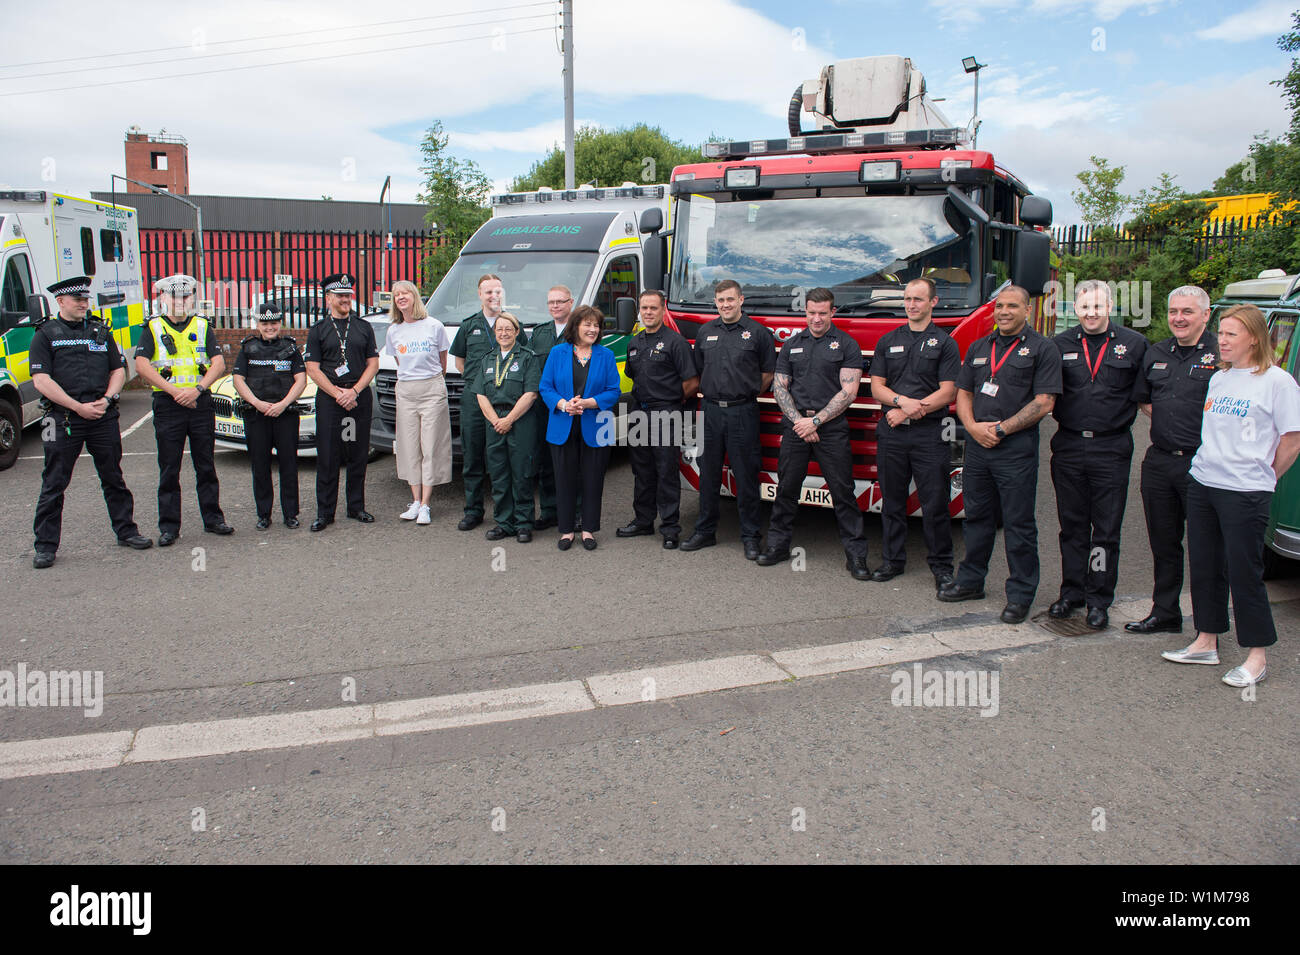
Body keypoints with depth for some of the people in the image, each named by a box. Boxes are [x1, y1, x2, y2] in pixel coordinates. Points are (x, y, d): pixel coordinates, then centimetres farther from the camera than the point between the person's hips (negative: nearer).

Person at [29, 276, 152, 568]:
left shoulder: (101, 331, 14)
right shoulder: (45, 335, 1)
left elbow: (118, 370, 13)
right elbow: (41, 380, -7)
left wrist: (106, 399, -5)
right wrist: (78, 407, -13)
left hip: (104, 417, 3)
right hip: (63, 420, -3)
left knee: (113, 478, 12)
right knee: (53, 485, 2)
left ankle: (126, 530, 23)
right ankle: (45, 546, 10)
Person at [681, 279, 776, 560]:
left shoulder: (757, 332, -1)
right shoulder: (705, 332, 11)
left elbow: (767, 373, 5)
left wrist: (746, 394, 7)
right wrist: (713, 394, 13)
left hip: (743, 413, -4)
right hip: (710, 411, 4)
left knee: (746, 476, 0)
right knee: (708, 474, 10)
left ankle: (750, 536, 10)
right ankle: (705, 531, 20)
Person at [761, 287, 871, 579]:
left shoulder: (846, 345, 2)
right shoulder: (791, 345, 13)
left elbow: (848, 391, -6)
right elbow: (779, 387, 10)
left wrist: (816, 420, -12)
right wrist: (798, 420, -5)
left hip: (832, 427, -3)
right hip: (795, 426, 3)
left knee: (843, 492, -3)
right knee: (786, 488, 7)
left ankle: (856, 554, 3)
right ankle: (778, 544, 19)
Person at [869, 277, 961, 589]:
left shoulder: (945, 343, 2)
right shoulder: (888, 341, 13)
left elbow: (947, 392, -6)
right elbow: (876, 387, 8)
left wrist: (908, 412, -12)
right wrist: (903, 401, -12)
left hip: (929, 434, -3)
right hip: (891, 434, 3)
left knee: (935, 503, -1)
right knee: (892, 500, 9)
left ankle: (941, 565, 9)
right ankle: (893, 559, 21)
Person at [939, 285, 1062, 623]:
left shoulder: (1042, 349, -2)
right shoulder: (978, 348, 15)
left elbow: (1043, 403, -9)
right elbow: (963, 393, 15)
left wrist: (1001, 429, -13)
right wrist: (974, 427, -3)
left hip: (1017, 449, -5)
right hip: (977, 445, 5)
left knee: (1019, 523, 0)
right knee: (977, 516, 14)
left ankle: (1020, 595, 8)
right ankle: (971, 580, 25)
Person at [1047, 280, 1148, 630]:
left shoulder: (1133, 344, 3)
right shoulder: (1060, 345, 6)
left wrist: (1123, 416, 1)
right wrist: (1060, 414, 4)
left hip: (1111, 449, -2)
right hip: (1068, 447, 2)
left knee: (1106, 529, 3)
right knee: (1072, 525, 10)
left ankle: (1099, 601, 12)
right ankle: (1072, 592, 22)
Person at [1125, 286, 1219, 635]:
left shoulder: (1221, 353, -7)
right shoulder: (1156, 354, 13)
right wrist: (1167, 423, 12)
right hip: (1159, 460, 6)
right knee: (1163, 542, 14)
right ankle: (1164, 613, 26)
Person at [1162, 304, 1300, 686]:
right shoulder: (1218, 378, 13)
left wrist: (1263, 477, 3)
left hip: (1245, 493, -6)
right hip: (1201, 483, 7)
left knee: (1244, 572, -2)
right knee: (1205, 567, 12)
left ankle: (1256, 658, 10)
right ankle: (1206, 642, 25)